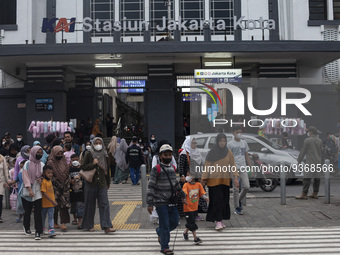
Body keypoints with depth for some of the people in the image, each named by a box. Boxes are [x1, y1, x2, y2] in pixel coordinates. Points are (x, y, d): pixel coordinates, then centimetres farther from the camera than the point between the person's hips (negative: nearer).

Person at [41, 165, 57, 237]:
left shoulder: (50, 181, 8)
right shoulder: (43, 182, -17)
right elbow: (44, 193, -23)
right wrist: (52, 201, -25)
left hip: (51, 204, 5)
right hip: (44, 203, -5)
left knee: (51, 217, -2)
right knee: (43, 217, 13)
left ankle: (51, 230, -6)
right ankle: (42, 229, 31)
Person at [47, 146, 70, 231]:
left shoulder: (63, 160, 9)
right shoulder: (50, 162, -8)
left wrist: (68, 184, 18)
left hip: (65, 186, 4)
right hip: (55, 187, -4)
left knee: (64, 204, -3)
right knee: (55, 205, 4)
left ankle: (63, 223, -3)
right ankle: (54, 223, 18)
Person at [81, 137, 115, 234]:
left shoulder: (104, 155, 9)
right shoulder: (89, 154, 0)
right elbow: (83, 167, -2)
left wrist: (108, 183, 18)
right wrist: (93, 164, -17)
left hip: (102, 183, 2)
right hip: (91, 183, -2)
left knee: (104, 204, -6)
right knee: (90, 204, 6)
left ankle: (106, 226, -9)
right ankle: (89, 225, 21)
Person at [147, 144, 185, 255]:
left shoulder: (172, 168, 11)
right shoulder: (156, 169, -9)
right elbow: (151, 187, -11)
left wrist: (182, 194, 32)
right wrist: (150, 203, -15)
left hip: (172, 202, 6)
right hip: (161, 203, -6)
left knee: (175, 222, 10)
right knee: (165, 225, -2)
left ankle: (159, 232, 36)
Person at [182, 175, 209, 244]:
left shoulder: (198, 184, 2)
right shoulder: (186, 185, -10)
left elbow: (202, 194, 1)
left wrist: (205, 197, -19)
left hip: (195, 207, 5)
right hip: (188, 207, -5)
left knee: (191, 222, 16)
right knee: (192, 223, -5)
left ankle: (185, 232, 39)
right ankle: (196, 238, 0)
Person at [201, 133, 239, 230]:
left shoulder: (228, 152, 5)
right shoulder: (212, 152, -5)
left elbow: (233, 165, 4)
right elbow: (207, 166, -4)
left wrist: (236, 178, -5)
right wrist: (204, 180, -6)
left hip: (225, 180, 4)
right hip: (214, 180, -4)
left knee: (224, 200, 6)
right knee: (217, 200, -8)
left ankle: (221, 220, 18)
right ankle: (218, 222, -8)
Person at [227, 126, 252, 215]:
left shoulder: (244, 143, 13)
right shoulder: (230, 144, -1)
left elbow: (247, 156, 17)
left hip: (243, 168, 4)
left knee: (246, 187, -4)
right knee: (236, 189, -1)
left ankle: (239, 200, 23)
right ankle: (237, 208, 9)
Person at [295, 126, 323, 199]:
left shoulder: (307, 140, -8)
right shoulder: (320, 141, 12)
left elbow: (303, 151, -5)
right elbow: (320, 151, 17)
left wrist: (299, 161, 2)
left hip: (310, 162, -7)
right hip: (318, 162, 7)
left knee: (307, 178, -7)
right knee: (317, 178, 9)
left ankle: (304, 194, -8)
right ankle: (315, 193, 14)